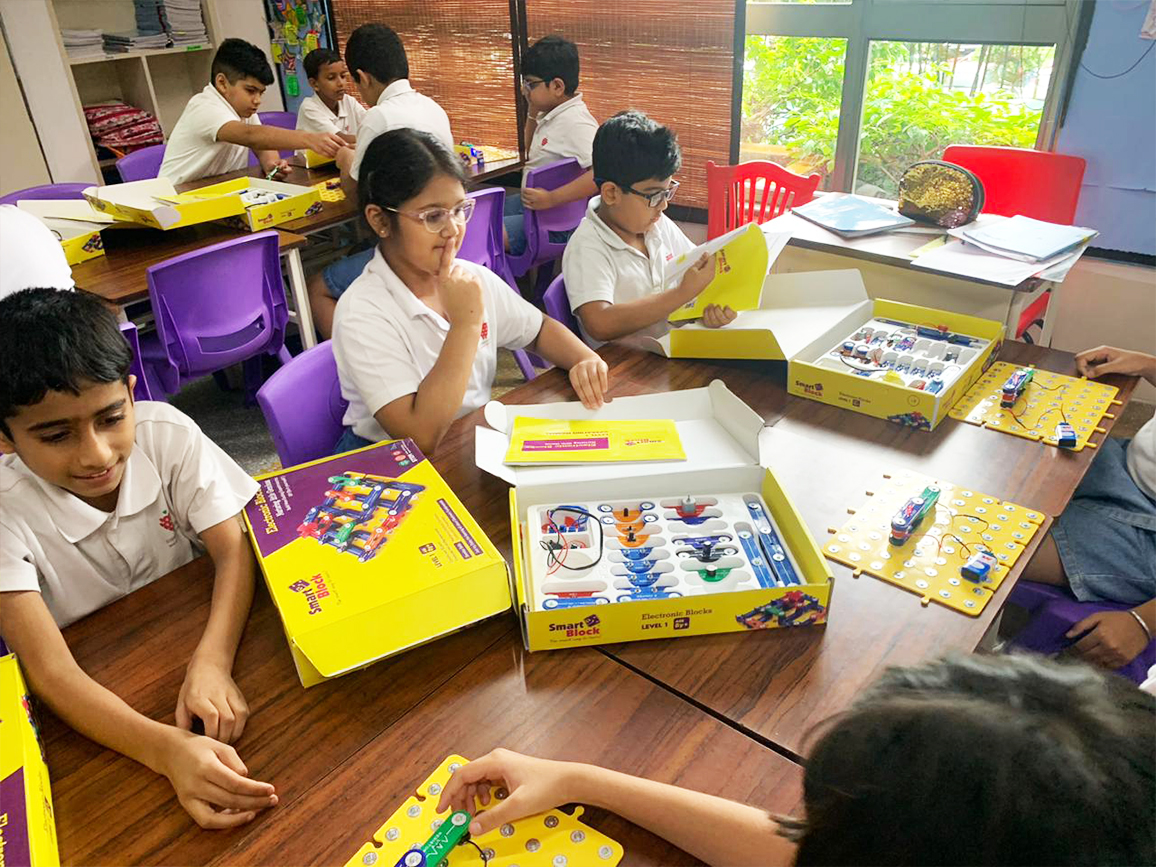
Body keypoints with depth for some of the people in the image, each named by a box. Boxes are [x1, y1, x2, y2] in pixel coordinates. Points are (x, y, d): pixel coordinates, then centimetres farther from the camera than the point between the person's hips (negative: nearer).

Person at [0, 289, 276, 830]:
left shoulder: (165, 433, -16)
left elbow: (234, 547, -18)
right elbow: (49, 671, -27)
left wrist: (211, 661, -37)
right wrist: (165, 748, -44)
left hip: (196, 637, 2)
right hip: (92, 704, -2)